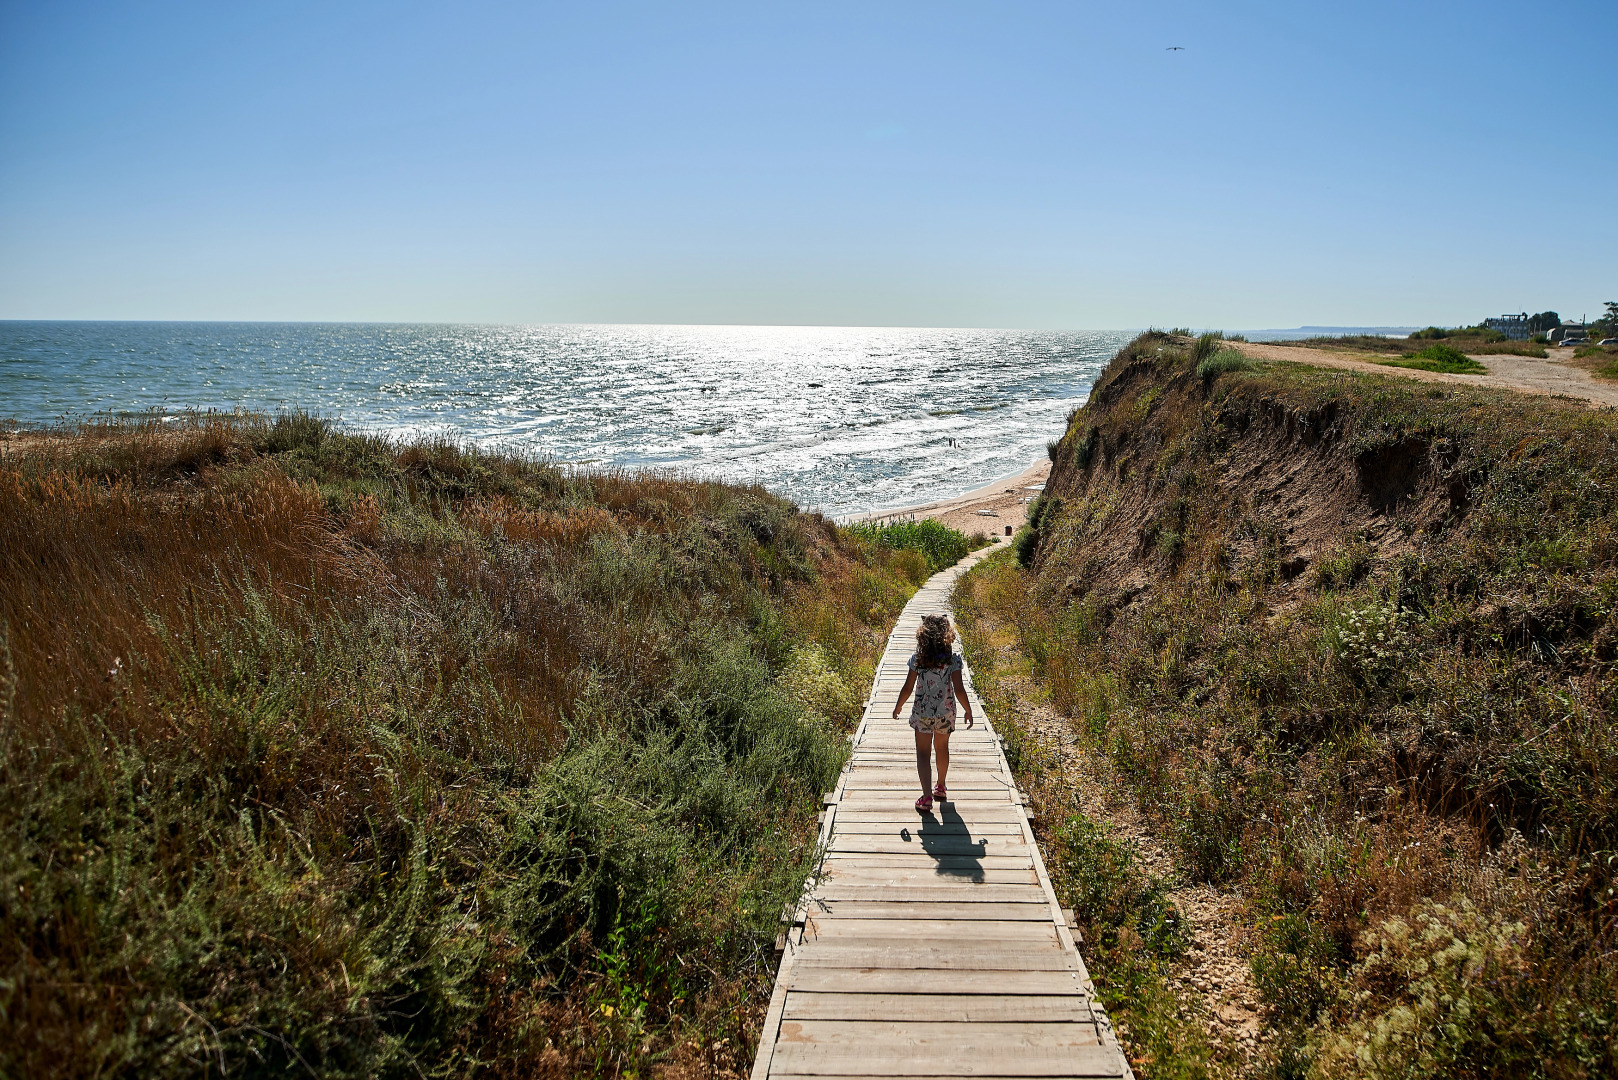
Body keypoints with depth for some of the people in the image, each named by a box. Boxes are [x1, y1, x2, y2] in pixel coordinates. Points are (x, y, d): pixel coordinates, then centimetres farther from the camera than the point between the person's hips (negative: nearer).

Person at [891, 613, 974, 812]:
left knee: (923, 753, 5)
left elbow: (908, 688, -6)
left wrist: (898, 707, 10)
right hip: (946, 713, 2)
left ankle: (927, 797, -5)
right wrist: (968, 711, 2)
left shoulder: (917, 658, -11)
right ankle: (941, 788, 40)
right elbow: (959, 690, -12)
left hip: (922, 713, -2)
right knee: (942, 748, 23)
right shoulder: (953, 659, -12)